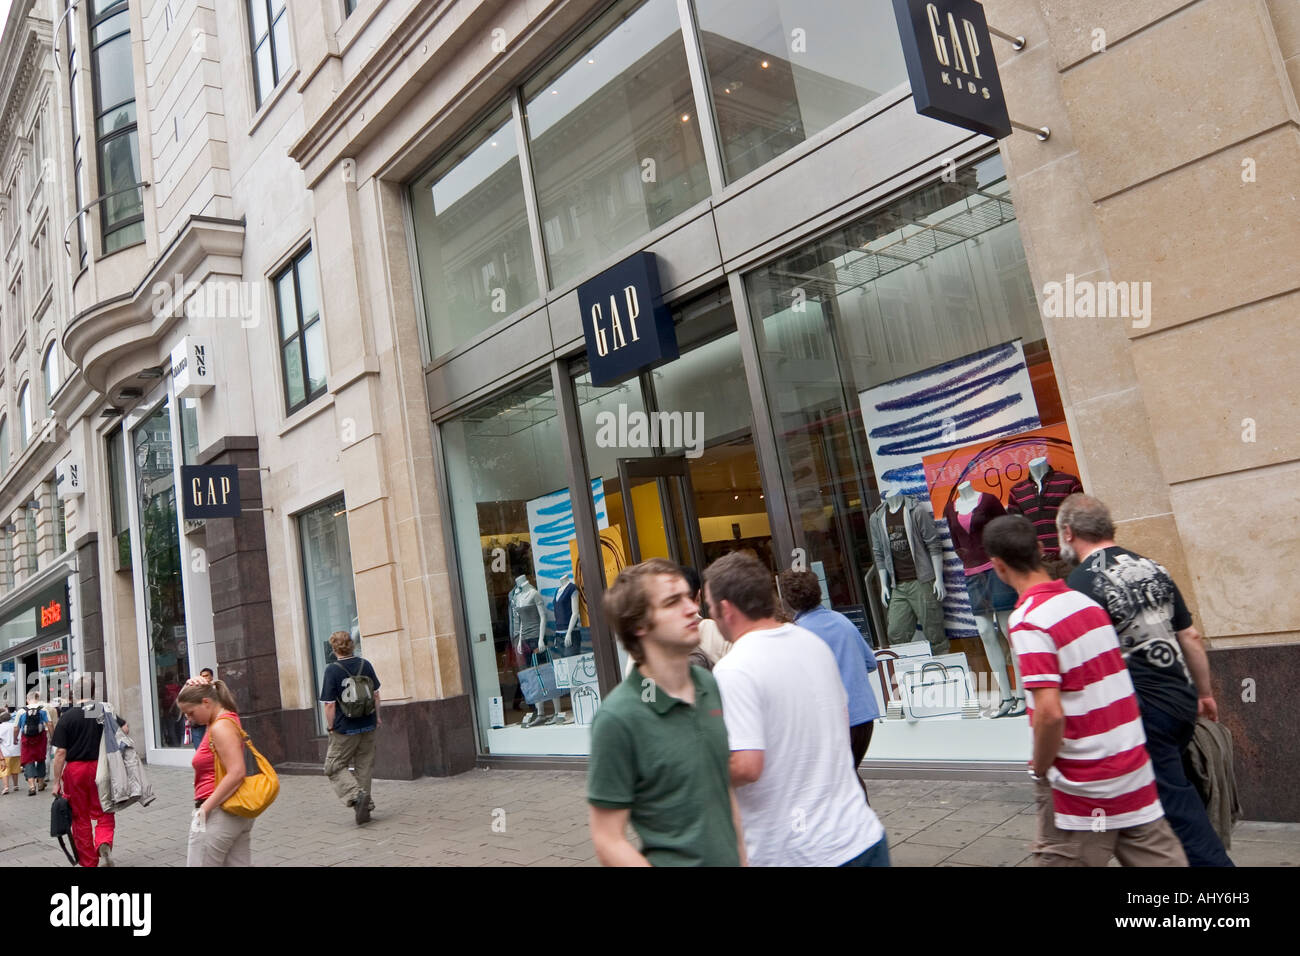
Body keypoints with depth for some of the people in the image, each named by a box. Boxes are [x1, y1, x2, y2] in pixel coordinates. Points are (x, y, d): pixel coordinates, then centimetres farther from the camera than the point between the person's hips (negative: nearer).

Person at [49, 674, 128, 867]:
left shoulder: (67, 717, -7)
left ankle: (88, 862, 18)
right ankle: (104, 843, -17)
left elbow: (60, 753, -9)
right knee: (103, 814, 11)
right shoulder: (105, 711, 0)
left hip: (75, 770, -1)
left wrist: (56, 782, -3)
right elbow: (125, 729, -7)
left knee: (81, 818, 12)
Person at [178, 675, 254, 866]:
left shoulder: (221, 727, -16)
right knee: (240, 863, 9)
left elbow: (236, 774, -25)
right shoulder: (227, 719, 11)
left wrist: (205, 809, -21)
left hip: (218, 815, -10)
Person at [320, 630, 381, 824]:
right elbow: (376, 694, 8)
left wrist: (331, 727, -2)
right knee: (364, 766, 16)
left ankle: (356, 795, -11)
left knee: (334, 767, 9)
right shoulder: (365, 664, 0)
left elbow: (330, 704, -13)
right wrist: (377, 717, 20)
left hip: (345, 728, -5)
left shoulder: (332, 670, -14)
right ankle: (365, 806, 18)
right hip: (368, 725, 5)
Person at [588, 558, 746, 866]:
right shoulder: (618, 717, -21)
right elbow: (608, 841, -17)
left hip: (728, 858, 5)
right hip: (673, 861, -5)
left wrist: (742, 856, 8)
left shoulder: (709, 685, -1)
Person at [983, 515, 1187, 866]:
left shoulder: (1028, 621, -20)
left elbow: (1050, 713, -26)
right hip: (1136, 776, 7)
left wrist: (1040, 768, -10)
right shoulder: (1085, 601, 4)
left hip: (1081, 791, -7)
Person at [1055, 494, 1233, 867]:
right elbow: (1190, 637, 13)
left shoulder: (1081, 584, -17)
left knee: (1177, 808, 1)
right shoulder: (1152, 567, 7)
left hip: (1142, 710, -8)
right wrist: (1204, 692, 24)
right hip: (1182, 700, 8)